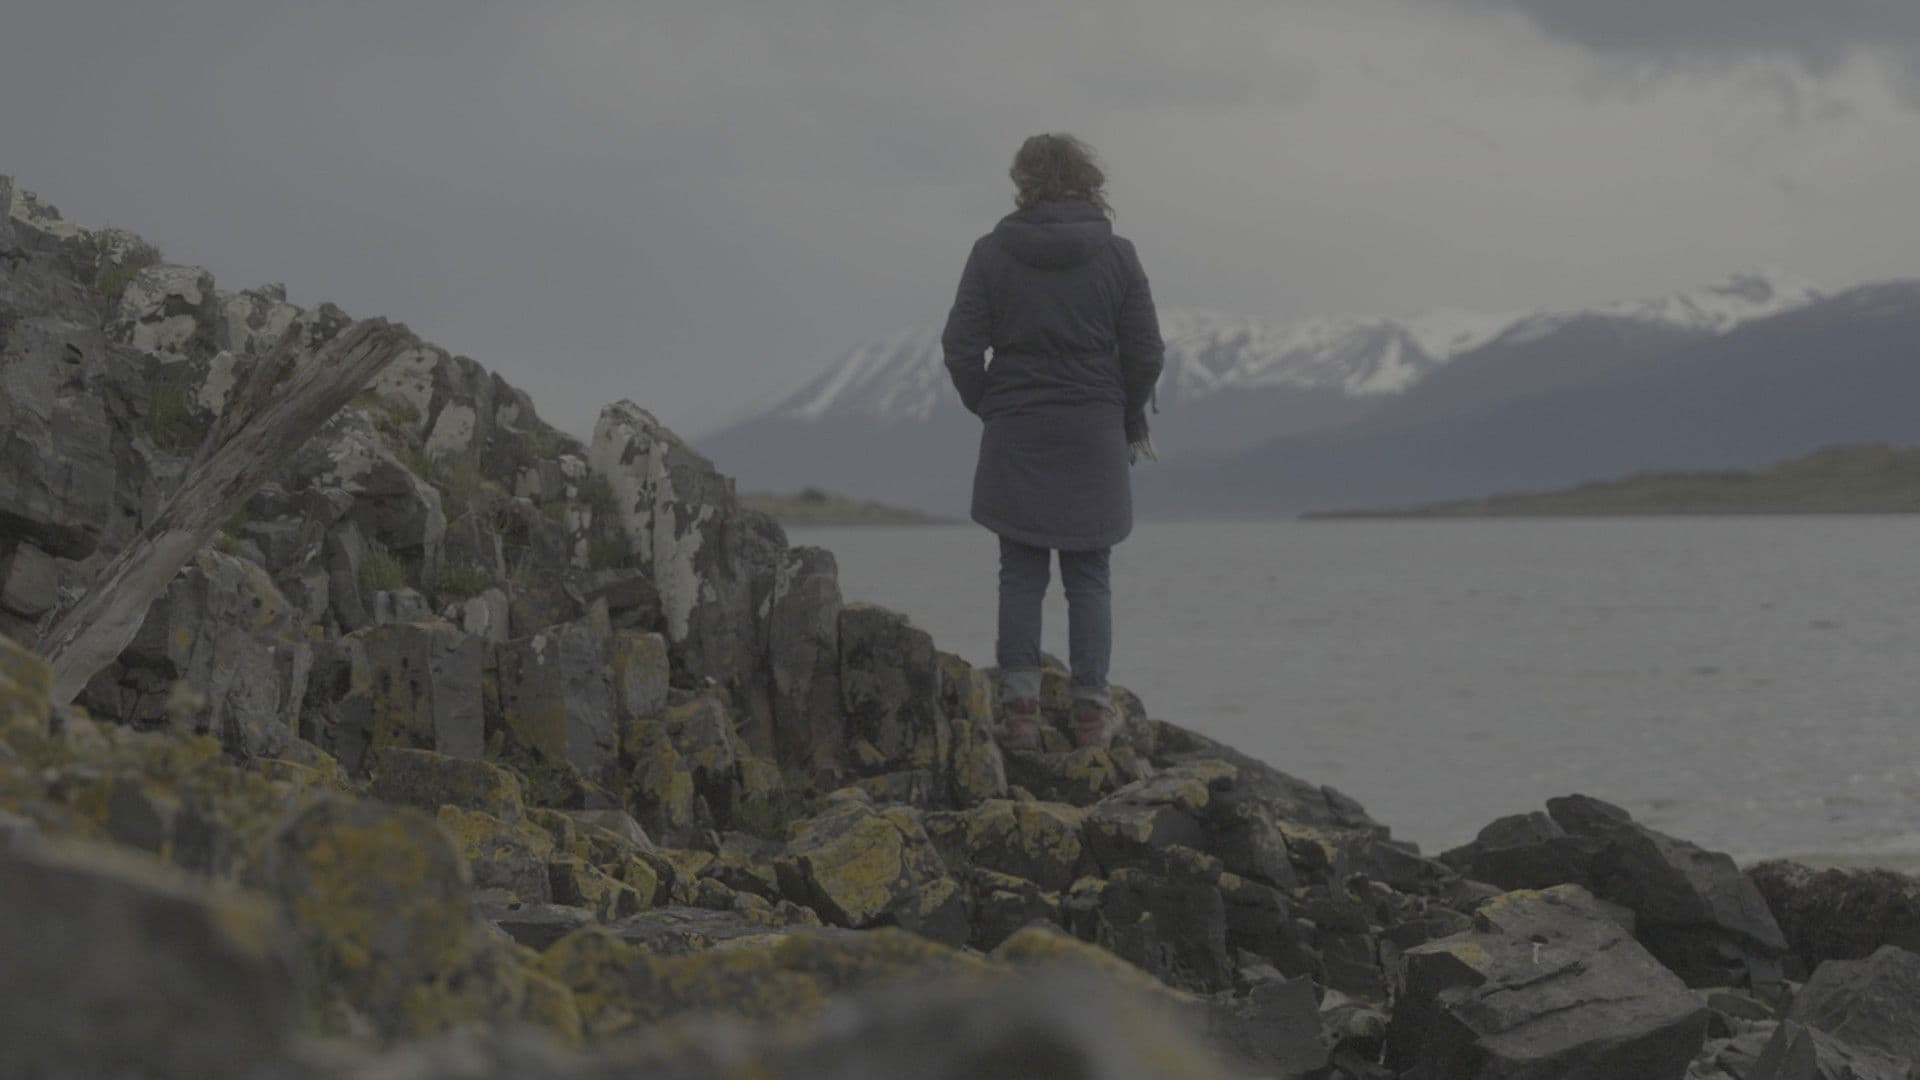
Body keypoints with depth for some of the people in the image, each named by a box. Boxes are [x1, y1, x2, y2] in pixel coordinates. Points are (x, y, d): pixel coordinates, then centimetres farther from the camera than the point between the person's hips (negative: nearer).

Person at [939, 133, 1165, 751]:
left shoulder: (993, 253, -2)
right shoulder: (1115, 255, -1)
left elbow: (961, 346, -4)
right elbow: (1147, 353, 0)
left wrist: (991, 409, 10)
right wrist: (1129, 419, 15)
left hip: (1015, 437, 0)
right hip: (1093, 435, 0)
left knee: (1021, 574, 5)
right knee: (1089, 576, 5)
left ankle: (1020, 707, -1)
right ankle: (1091, 711, 2)